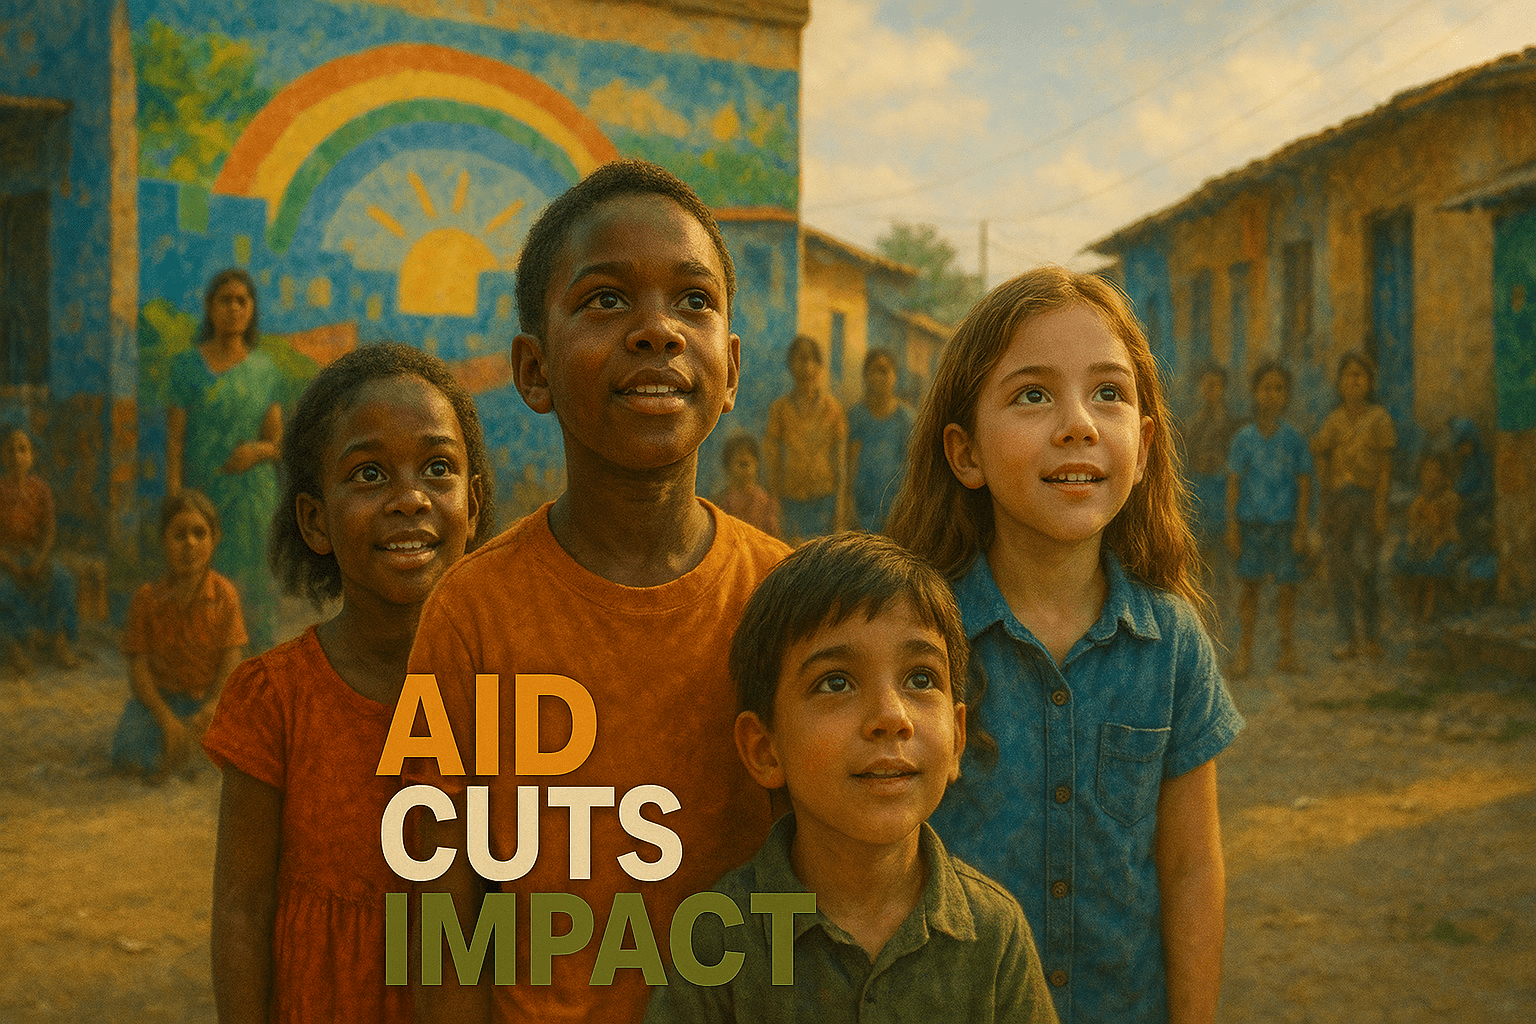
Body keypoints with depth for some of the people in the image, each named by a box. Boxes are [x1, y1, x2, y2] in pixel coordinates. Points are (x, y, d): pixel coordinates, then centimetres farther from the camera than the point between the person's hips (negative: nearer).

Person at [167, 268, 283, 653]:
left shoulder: (266, 370, 8)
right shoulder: (186, 366, 1)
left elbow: (277, 441, 9)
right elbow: (174, 439, -2)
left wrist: (260, 450, -15)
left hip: (253, 500, 2)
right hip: (202, 500, -2)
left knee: (255, 593, 0)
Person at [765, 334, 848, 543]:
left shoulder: (833, 408, 4)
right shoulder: (780, 408, 3)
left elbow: (840, 462, 5)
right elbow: (773, 459, 6)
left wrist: (840, 507, 0)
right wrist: (774, 500, 2)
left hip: (824, 496, 0)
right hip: (792, 498, 0)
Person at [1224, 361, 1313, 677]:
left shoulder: (1293, 438, 2)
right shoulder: (1244, 438, 2)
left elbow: (1304, 484, 4)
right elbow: (1233, 482, 4)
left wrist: (1301, 527, -2)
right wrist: (1232, 526, -1)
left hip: (1285, 523, 0)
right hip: (1251, 521, 0)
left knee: (1287, 586, 1)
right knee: (1250, 586, 3)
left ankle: (1286, 650, 16)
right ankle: (1244, 653, 11)